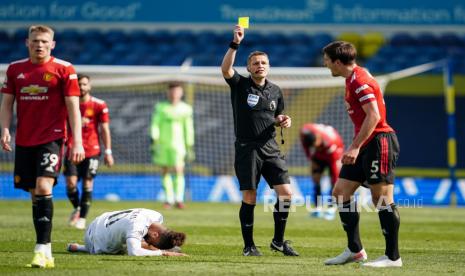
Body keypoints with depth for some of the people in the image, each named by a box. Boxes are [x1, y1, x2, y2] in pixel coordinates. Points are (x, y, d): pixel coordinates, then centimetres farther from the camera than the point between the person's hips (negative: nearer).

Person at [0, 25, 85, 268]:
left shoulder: (64, 69, -2)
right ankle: (45, 252, 12)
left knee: (43, 188, -21)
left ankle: (42, 249, -22)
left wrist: (77, 141, -9)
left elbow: (73, 107, -2)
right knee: (34, 194, 6)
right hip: (24, 141, 5)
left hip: (51, 139, -5)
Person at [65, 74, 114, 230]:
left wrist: (108, 152, -3)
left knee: (87, 184, -3)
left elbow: (105, 129, 0)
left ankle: (82, 218, 5)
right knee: (71, 182, -9)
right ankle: (76, 208, 18)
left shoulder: (99, 105, -1)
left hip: (92, 151, -1)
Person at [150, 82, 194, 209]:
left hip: (178, 144, -1)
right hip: (163, 143, 1)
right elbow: (155, 124, 2)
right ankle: (169, 199, 9)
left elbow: (188, 128, 12)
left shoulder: (185, 109, 8)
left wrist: (190, 146, 10)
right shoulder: (161, 107, 6)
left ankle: (179, 199, -11)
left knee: (178, 170, -14)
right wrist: (154, 140, -10)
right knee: (165, 171, 2)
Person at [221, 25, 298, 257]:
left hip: (270, 148, 4)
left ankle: (278, 241, 11)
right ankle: (249, 246, 8)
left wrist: (283, 121, 2)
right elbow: (225, 69, -21)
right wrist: (235, 43, -31)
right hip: (246, 148, -4)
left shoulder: (275, 91, 13)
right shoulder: (240, 85, -1)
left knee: (286, 193, -4)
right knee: (249, 198, -4)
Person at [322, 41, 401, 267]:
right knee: (341, 192, 8)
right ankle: (355, 250, 12)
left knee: (382, 199, -8)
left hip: (378, 141, -11)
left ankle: (392, 257, -3)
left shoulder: (359, 81, -15)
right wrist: (355, 147, 23)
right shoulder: (352, 79, 16)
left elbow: (374, 116, -24)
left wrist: (355, 147, -27)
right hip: (365, 145, 11)